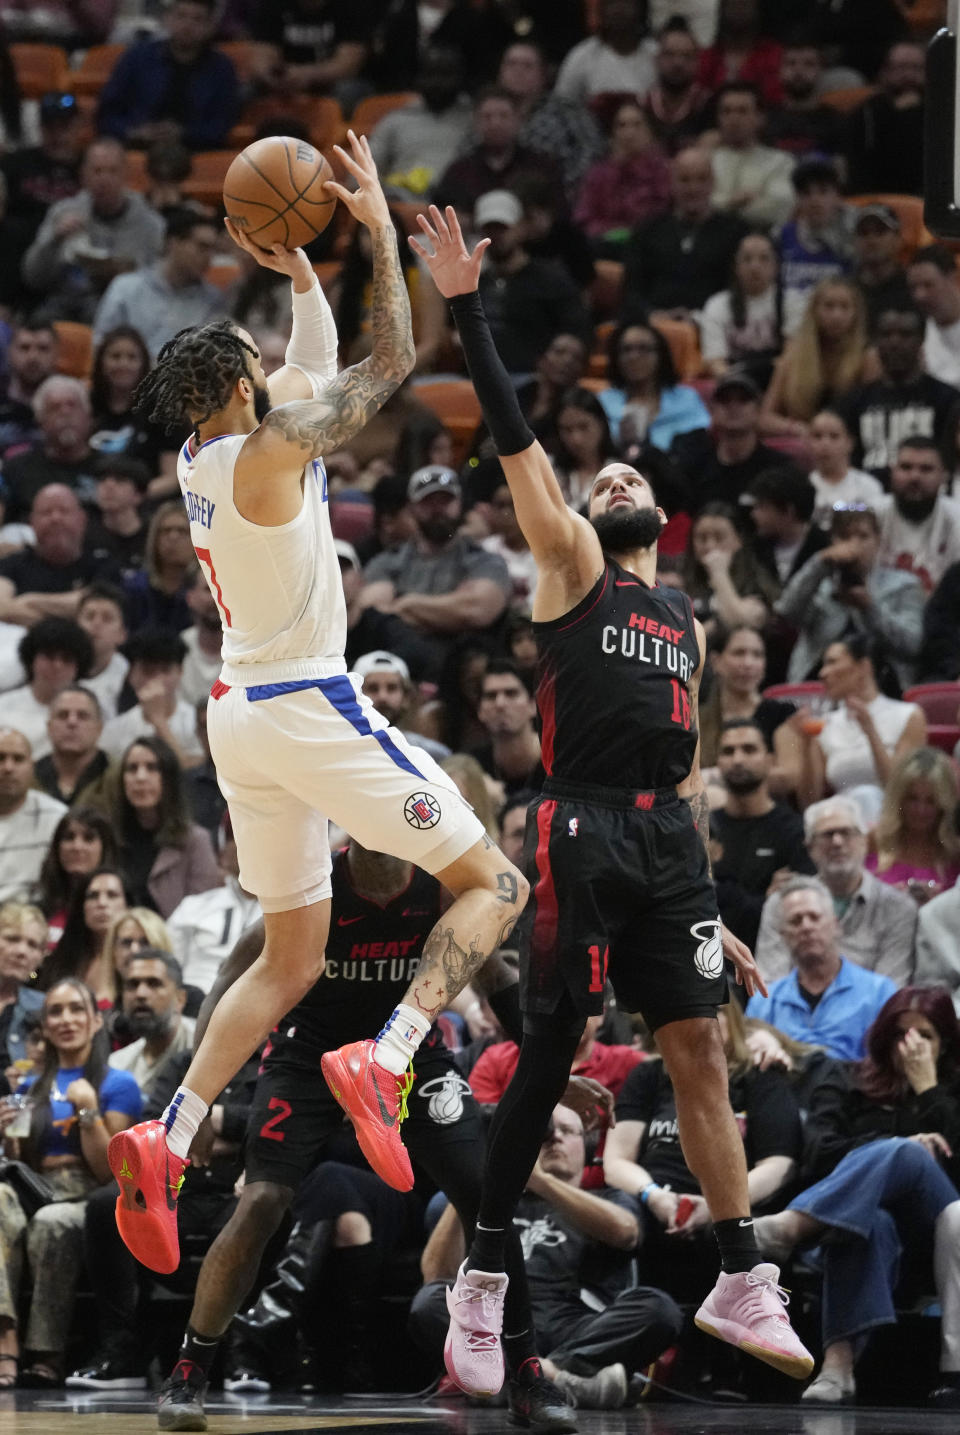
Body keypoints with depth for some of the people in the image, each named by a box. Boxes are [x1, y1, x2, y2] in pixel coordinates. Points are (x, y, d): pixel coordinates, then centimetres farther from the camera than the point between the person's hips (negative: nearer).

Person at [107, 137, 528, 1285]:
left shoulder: (200, 457, 10)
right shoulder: (268, 451, -14)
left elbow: (319, 374, 26)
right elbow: (389, 363, -11)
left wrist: (300, 273, 25)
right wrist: (379, 228, -7)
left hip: (241, 715, 8)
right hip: (309, 708, -8)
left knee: (291, 957, 15)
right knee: (492, 885, 0)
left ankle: (168, 1140, -1)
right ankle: (383, 1063, -21)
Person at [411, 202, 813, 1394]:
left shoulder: (686, 621, 24)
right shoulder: (570, 563, 8)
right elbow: (514, 439, -3)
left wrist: (712, 902, 21)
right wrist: (465, 309, -11)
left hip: (668, 842, 5)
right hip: (583, 834, -5)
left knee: (700, 1049, 3)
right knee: (548, 1052, -7)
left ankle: (740, 1284, 6)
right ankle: (481, 1284, 0)